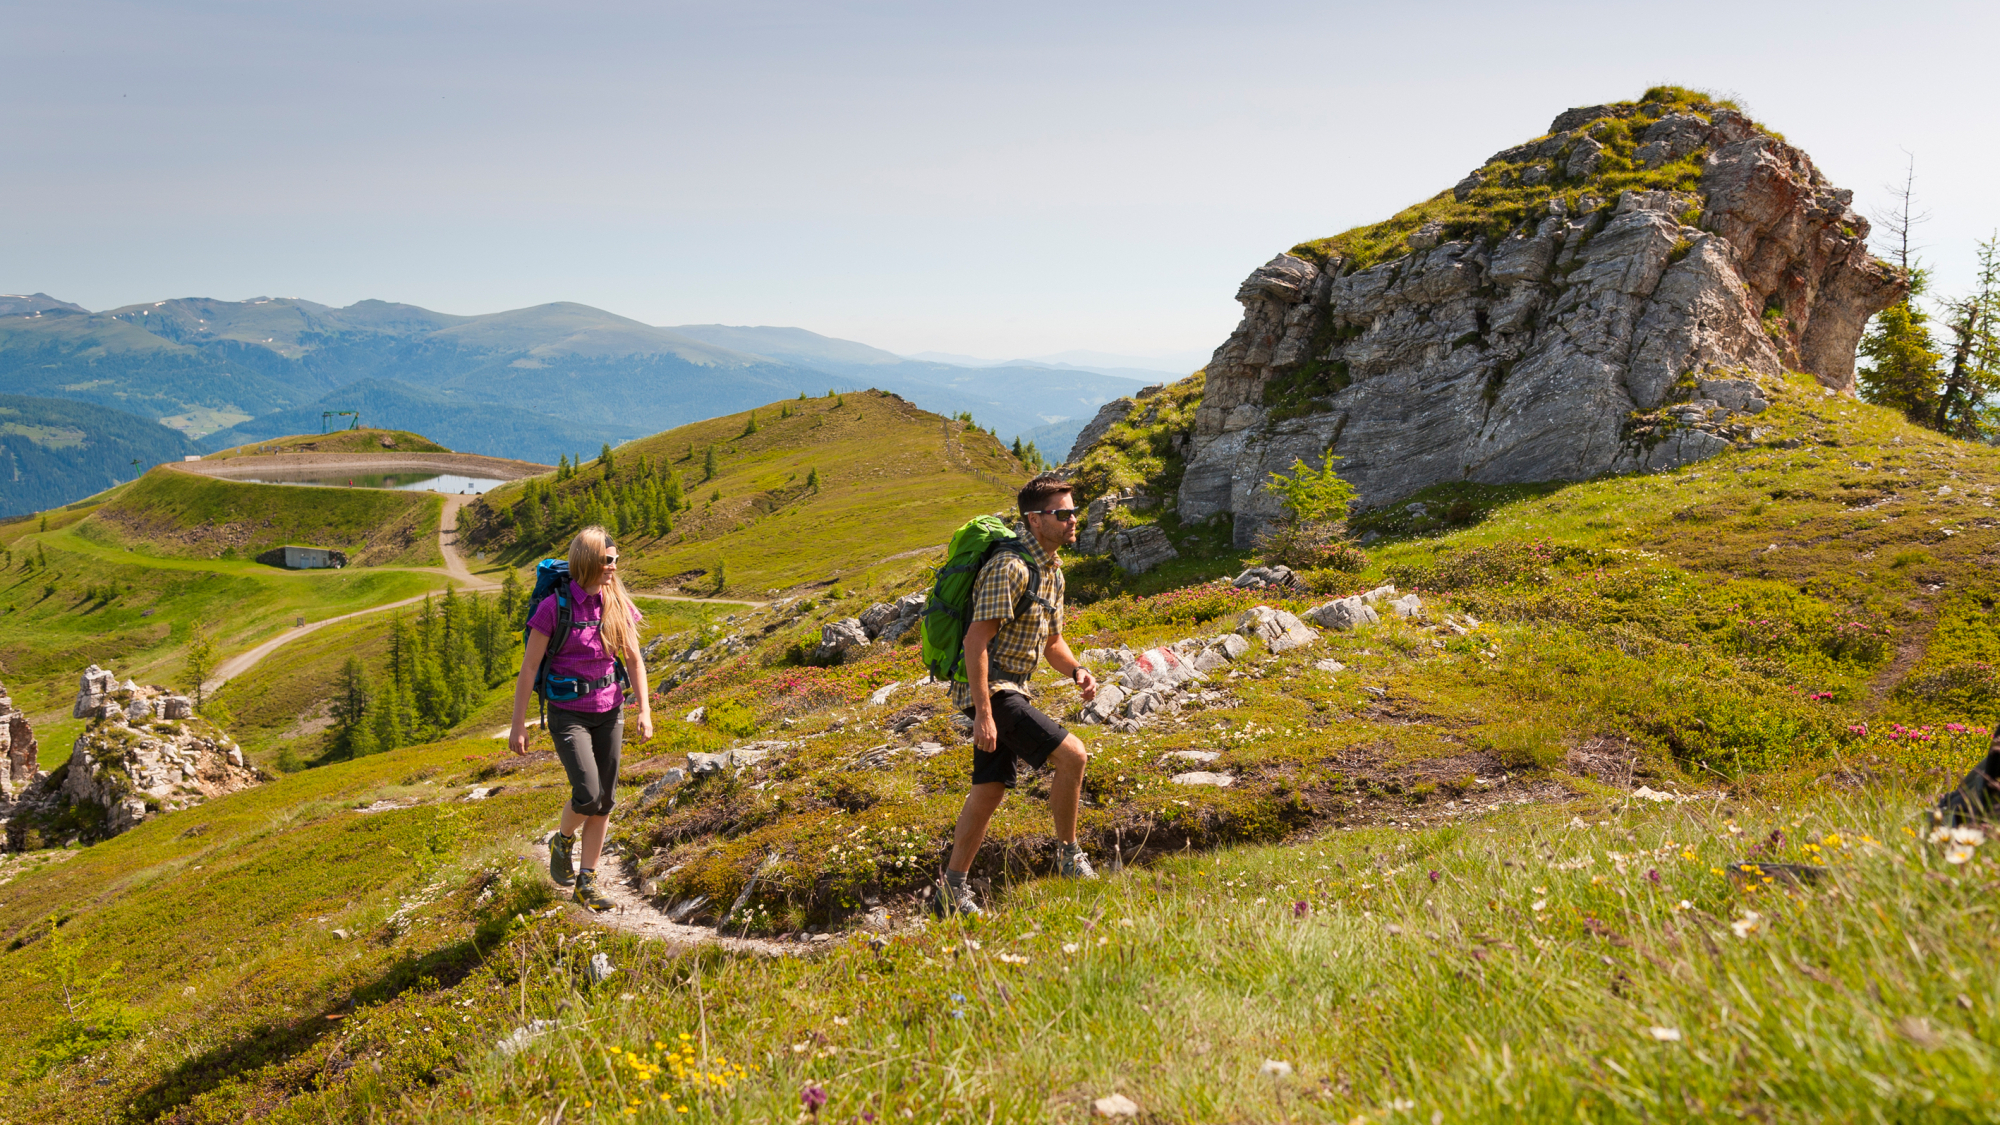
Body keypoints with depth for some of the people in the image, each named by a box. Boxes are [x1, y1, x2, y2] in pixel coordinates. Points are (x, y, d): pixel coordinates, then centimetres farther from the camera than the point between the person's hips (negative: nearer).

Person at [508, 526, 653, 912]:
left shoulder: (618, 604, -1)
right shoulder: (554, 607, -14)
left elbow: (634, 660, 6)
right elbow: (528, 667, -10)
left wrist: (644, 711, -2)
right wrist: (518, 724, -10)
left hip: (608, 712, 5)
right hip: (568, 713, -5)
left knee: (604, 801, 5)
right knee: (588, 795, -16)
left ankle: (586, 883, 17)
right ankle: (563, 841, 18)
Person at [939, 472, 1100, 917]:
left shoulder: (1052, 571, 13)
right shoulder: (1010, 567, -18)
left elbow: (1052, 640, 22)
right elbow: (976, 640, -22)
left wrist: (1076, 670, 1)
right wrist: (983, 713, -26)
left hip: (1011, 689, 10)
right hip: (989, 689, -10)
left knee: (990, 790, 11)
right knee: (1072, 755, -16)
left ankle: (954, 887, 19)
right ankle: (1068, 852, 2)